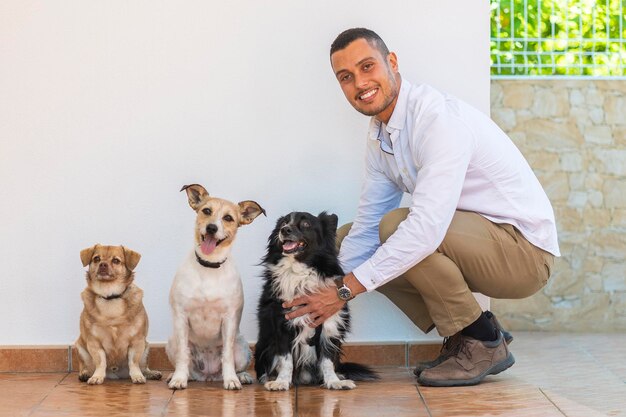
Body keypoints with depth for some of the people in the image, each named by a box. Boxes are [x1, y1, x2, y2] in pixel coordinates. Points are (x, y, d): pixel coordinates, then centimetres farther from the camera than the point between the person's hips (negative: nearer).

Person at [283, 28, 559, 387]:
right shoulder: (379, 135, 4)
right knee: (345, 239, 4)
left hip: (524, 248, -9)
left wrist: (346, 289, -30)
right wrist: (331, 291, -4)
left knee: (396, 224, -29)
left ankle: (482, 343, -11)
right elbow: (366, 225, 8)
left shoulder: (440, 118, -24)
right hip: (478, 243, 9)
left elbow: (427, 226, -34)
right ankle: (461, 340, 6)